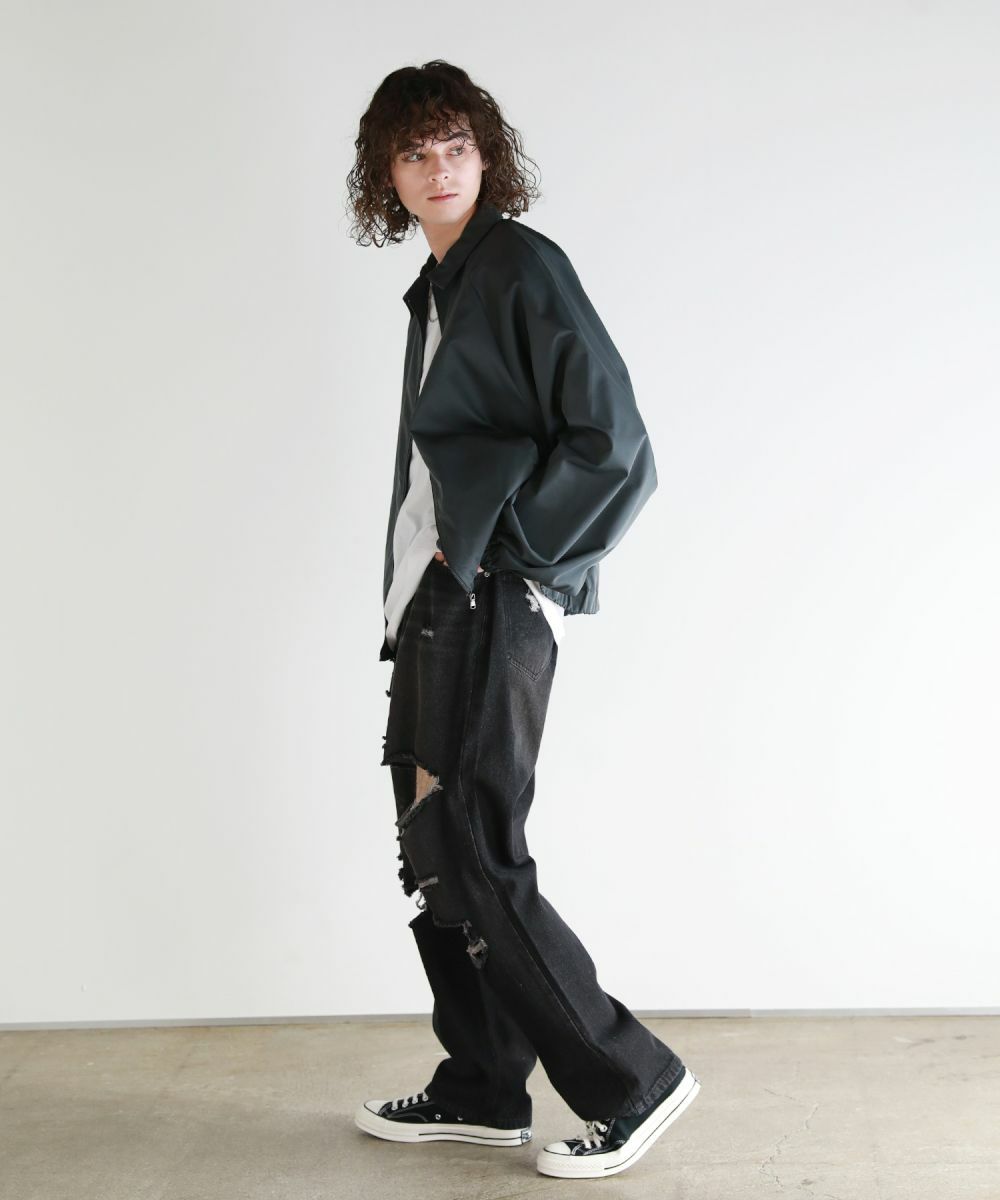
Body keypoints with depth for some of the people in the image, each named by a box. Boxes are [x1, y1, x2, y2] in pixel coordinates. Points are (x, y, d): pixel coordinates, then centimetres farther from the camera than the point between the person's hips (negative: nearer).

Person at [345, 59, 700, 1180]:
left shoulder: (523, 268, -9)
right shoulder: (436, 291, 18)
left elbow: (612, 446, -16)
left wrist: (490, 544, -11)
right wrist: (411, 601, 15)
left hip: (492, 605, -9)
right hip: (434, 605, 9)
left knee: (473, 857, -8)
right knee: (435, 851, 12)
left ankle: (633, 1082, 5)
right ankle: (481, 1092, 25)